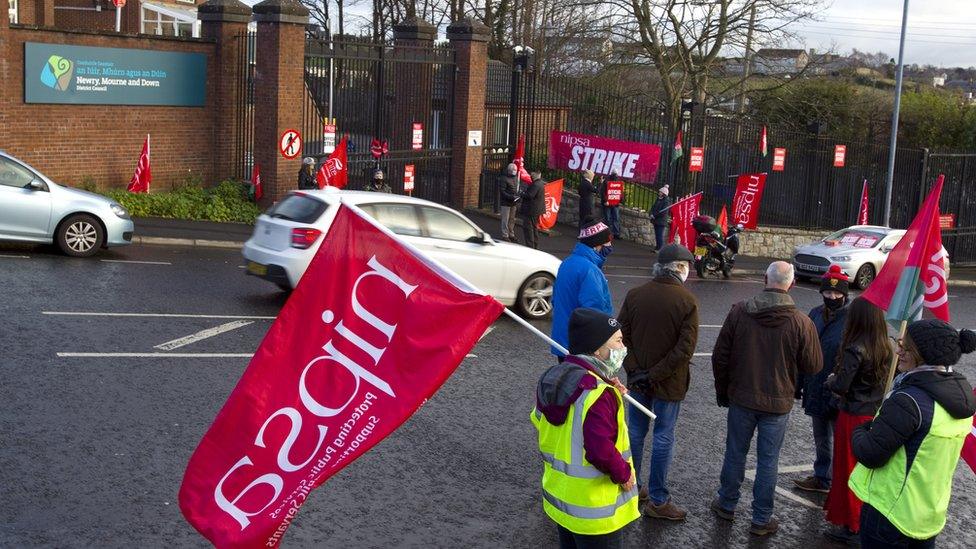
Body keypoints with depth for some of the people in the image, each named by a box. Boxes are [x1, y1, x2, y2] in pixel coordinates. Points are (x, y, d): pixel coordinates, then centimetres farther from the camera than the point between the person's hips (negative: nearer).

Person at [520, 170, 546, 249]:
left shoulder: (536, 185, -23)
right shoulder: (540, 183, 11)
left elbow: (529, 195, -27)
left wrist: (523, 193, -9)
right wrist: (525, 192, 6)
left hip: (531, 210, -11)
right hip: (537, 210, 11)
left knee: (527, 228, -5)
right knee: (534, 227, 19)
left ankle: (530, 245, -4)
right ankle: (535, 245, 27)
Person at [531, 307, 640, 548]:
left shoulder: (553, 378, -1)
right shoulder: (598, 394, -27)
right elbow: (600, 450, -32)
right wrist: (624, 474, -13)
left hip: (558, 497, 8)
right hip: (593, 510, -8)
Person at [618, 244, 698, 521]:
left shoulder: (635, 295, -4)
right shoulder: (687, 301, -13)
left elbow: (622, 335, -5)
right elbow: (685, 348, -18)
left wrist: (634, 370, -6)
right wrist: (655, 375, -14)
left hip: (637, 379, 4)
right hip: (669, 383, -4)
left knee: (635, 432, 16)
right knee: (663, 438, 6)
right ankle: (657, 500, 13)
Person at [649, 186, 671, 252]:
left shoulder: (666, 201, -11)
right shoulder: (658, 200, 15)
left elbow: (663, 212, -19)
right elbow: (653, 207, 16)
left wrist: (655, 215, -16)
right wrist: (651, 214, -4)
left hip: (662, 221, -8)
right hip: (656, 221, 8)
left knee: (660, 235, -10)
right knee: (657, 235, 13)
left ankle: (660, 249, -7)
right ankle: (658, 247, 21)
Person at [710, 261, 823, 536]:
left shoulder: (739, 312, -11)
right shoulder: (801, 322, -15)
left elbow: (720, 356, -4)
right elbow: (813, 366, -6)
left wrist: (722, 390, 10)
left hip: (741, 399, 2)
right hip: (777, 404, -1)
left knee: (735, 453, 17)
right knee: (768, 461, 9)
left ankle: (727, 504, 33)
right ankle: (761, 519, 19)